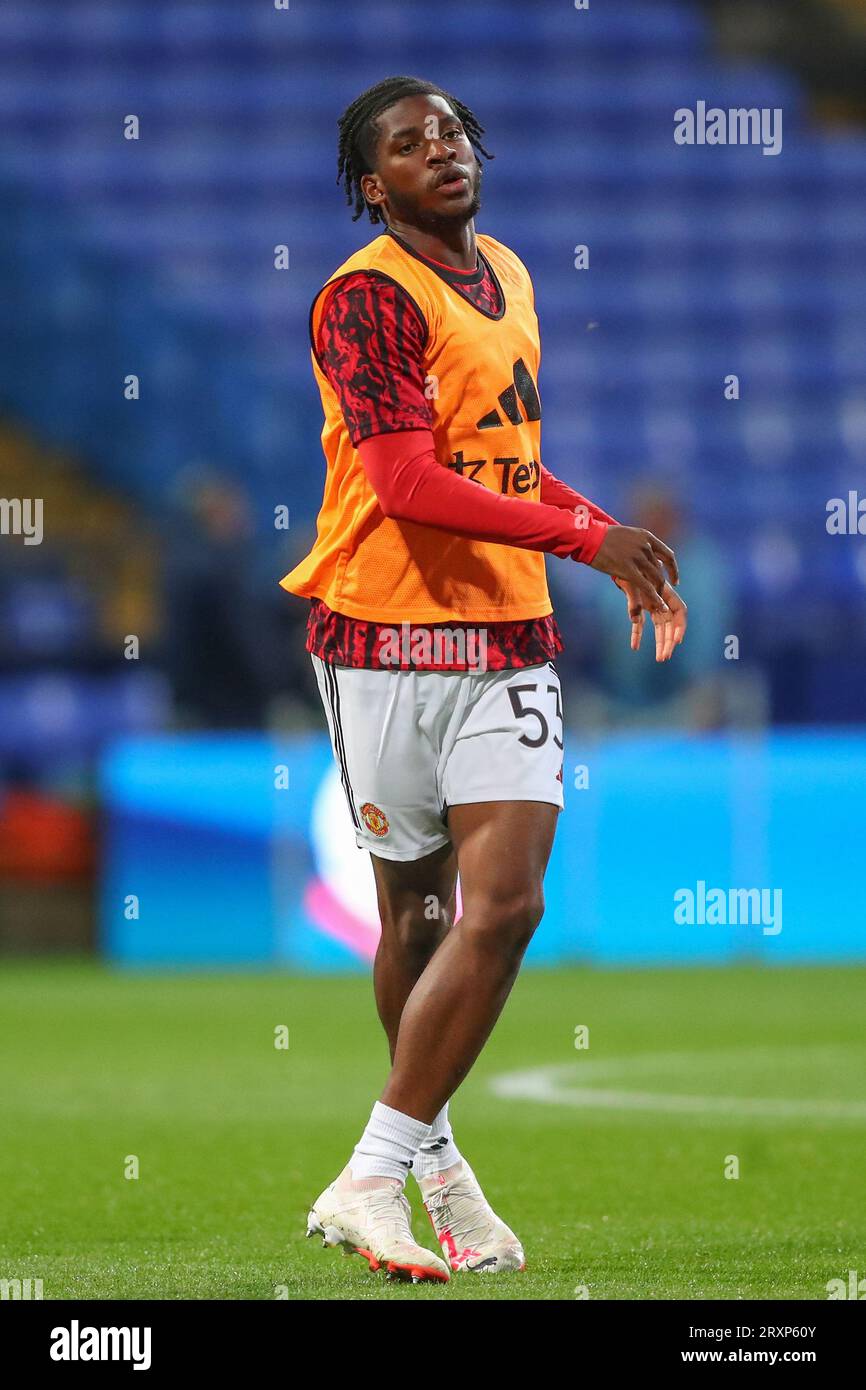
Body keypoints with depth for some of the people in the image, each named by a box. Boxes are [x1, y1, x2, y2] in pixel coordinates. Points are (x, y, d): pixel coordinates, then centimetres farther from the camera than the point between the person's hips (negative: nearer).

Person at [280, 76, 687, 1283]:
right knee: (420, 914, 2)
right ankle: (422, 1156, 14)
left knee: (505, 905, -4)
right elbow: (410, 481, -21)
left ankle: (385, 1172, 4)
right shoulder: (368, 297, -11)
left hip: (508, 638, 6)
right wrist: (587, 535, -23)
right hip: (389, 638, -6)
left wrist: (609, 539, 18)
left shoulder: (506, 277, 15)